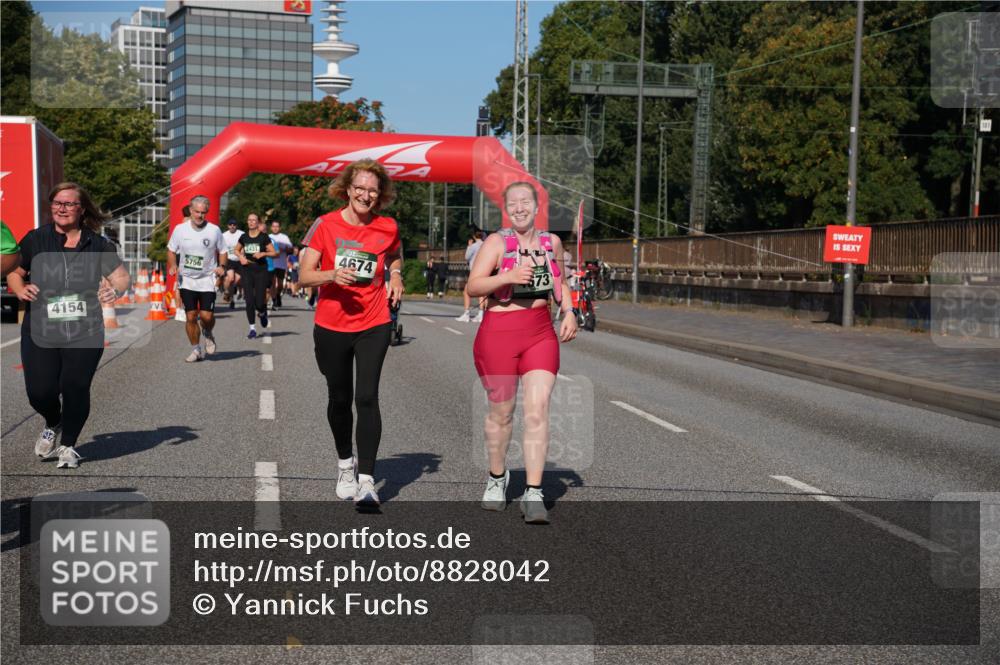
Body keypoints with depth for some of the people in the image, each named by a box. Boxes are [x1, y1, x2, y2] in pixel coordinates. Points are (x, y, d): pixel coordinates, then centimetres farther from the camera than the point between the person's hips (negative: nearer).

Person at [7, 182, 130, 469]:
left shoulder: (97, 244, 3)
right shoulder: (35, 240, 3)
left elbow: (122, 278, 3)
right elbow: (13, 273, 11)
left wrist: (115, 290, -19)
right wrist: (21, 289, -10)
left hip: (84, 333, 0)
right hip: (40, 331, 0)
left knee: (75, 388, -4)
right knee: (40, 391, -4)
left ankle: (68, 444, 22)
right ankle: (53, 424, 33)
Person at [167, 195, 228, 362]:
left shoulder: (214, 230, -5)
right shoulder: (180, 229, -3)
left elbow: (222, 251, 7)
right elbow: (171, 250, 10)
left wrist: (221, 266, -10)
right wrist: (172, 265, -8)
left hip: (207, 280, -1)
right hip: (186, 280, 1)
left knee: (207, 316, -10)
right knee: (191, 316, -1)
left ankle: (208, 334, 25)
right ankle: (196, 350, 15)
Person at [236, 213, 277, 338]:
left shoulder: (264, 237, -3)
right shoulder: (244, 237, 6)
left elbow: (274, 253, 0)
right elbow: (236, 250, 21)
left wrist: (263, 253, -17)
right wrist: (241, 257, 1)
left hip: (261, 271, -2)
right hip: (247, 271, 3)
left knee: (259, 303, -6)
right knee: (249, 301, -3)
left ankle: (262, 313, 30)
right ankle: (252, 328, 7)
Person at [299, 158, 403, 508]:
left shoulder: (387, 228, 1)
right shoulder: (325, 225, -5)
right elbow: (304, 275, -7)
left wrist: (395, 275, 3)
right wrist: (333, 275, -25)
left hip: (373, 325, 0)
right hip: (331, 326, 0)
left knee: (367, 397, -12)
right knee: (339, 398, 13)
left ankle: (366, 480, -10)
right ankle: (346, 462, 38)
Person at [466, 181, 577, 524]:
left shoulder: (552, 242, 10)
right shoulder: (497, 242, -4)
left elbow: (561, 283, 24)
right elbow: (473, 287, -12)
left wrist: (569, 312, 8)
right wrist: (509, 277, -26)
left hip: (541, 332, 3)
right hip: (499, 332, -2)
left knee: (538, 410, -9)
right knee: (502, 411, 9)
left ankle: (533, 494, -6)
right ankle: (497, 477, 34)